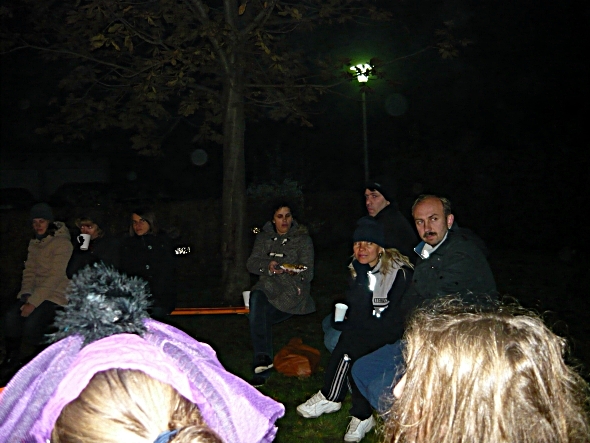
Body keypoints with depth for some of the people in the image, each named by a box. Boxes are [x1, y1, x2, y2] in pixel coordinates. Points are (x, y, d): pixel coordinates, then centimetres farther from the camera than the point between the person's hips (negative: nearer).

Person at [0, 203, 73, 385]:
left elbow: (55, 277, -19)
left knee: (31, 323, -26)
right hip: (35, 293, 7)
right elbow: (29, 270, 12)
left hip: (56, 294, -6)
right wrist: (26, 294, -6)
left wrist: (34, 302, -23)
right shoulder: (34, 243, 13)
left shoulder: (62, 243, -13)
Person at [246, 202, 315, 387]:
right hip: (267, 286, 3)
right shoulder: (264, 237, 15)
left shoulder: (303, 239, 7)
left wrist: (297, 272, -26)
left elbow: (308, 273, -2)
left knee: (258, 316, -29)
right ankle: (263, 358, -35)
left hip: (292, 291, -3)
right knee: (257, 298, -33)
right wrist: (267, 266, -18)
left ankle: (261, 365, -24)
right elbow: (251, 263, 3)